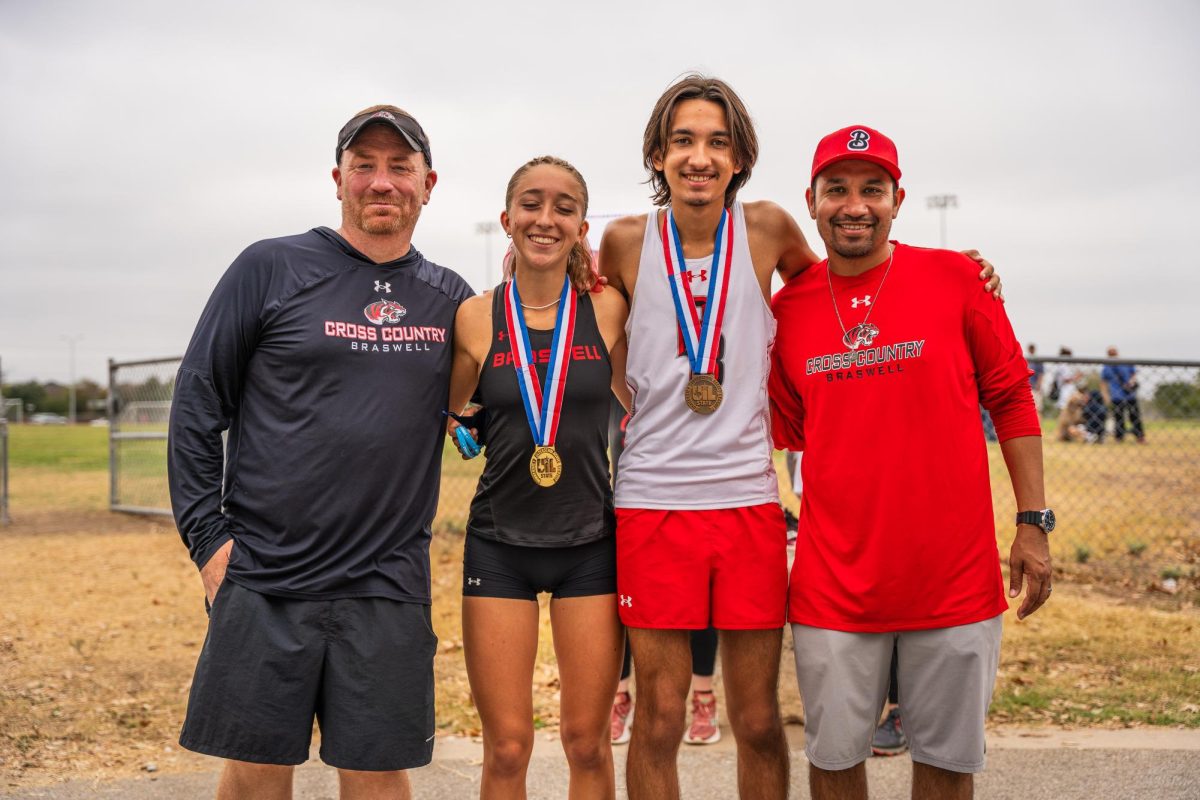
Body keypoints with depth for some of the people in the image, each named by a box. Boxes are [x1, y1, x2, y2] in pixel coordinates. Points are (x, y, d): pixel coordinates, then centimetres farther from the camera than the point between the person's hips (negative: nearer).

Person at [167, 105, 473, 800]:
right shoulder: (272, 269, 1)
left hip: (388, 586, 2)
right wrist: (208, 536, -4)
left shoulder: (450, 298, 10)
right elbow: (197, 405, 2)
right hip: (264, 581, -2)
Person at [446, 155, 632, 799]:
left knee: (587, 743, 7)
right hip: (499, 544, 0)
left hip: (591, 543, 0)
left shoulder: (608, 309, 0)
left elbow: (641, 401, 14)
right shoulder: (475, 318, -1)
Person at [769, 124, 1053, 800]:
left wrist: (1034, 522, -1)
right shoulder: (788, 307, 3)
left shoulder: (955, 278, -2)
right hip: (835, 583, 1)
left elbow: (1011, 401, 3)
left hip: (955, 577, -1)